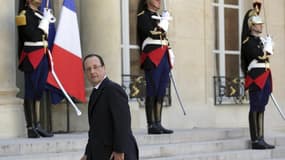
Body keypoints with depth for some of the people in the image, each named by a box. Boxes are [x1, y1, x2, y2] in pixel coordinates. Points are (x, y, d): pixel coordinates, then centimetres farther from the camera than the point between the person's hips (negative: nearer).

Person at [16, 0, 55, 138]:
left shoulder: (40, 15, 18)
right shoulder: (24, 15, -7)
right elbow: (34, 36, -18)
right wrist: (45, 20, -12)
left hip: (43, 58, 8)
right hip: (32, 58, -8)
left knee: (39, 92, 9)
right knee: (30, 93, -4)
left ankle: (37, 126, 13)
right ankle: (30, 128, -1)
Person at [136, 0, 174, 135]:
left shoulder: (159, 17, 23)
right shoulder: (143, 16, -2)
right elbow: (152, 33, -18)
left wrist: (170, 59, 18)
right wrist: (164, 20, -8)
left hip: (163, 59, 8)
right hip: (152, 58, -8)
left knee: (161, 93, 6)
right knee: (152, 92, -7)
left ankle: (158, 124, 9)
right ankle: (151, 125, -6)